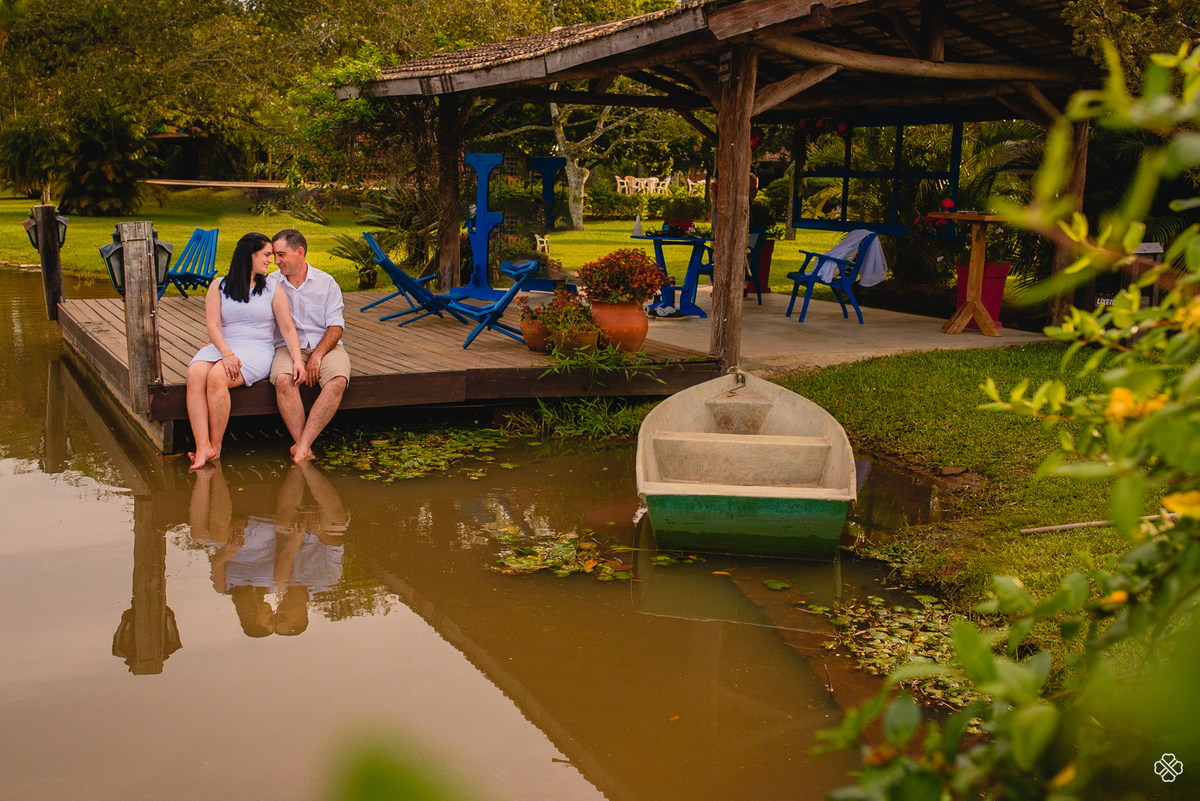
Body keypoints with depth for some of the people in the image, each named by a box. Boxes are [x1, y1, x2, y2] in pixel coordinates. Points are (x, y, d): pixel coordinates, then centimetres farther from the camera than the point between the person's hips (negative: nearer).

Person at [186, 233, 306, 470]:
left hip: (257, 349, -2)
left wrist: (298, 359, -10)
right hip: (221, 346, 2)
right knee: (195, 374, -30)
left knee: (217, 377, -31)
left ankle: (216, 446, -21)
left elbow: (288, 328, 6)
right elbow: (213, 326, -1)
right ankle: (202, 446, -36)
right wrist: (227, 353, -19)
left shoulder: (272, 289, 11)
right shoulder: (219, 287, 11)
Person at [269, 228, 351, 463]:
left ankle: (302, 445, -35)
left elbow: (336, 326, -1)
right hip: (288, 347, 0)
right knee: (283, 379, -35)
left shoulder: (326, 282, 6)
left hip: (325, 345, 0)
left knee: (338, 380, -34)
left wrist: (317, 356, -15)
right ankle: (305, 449, -32)